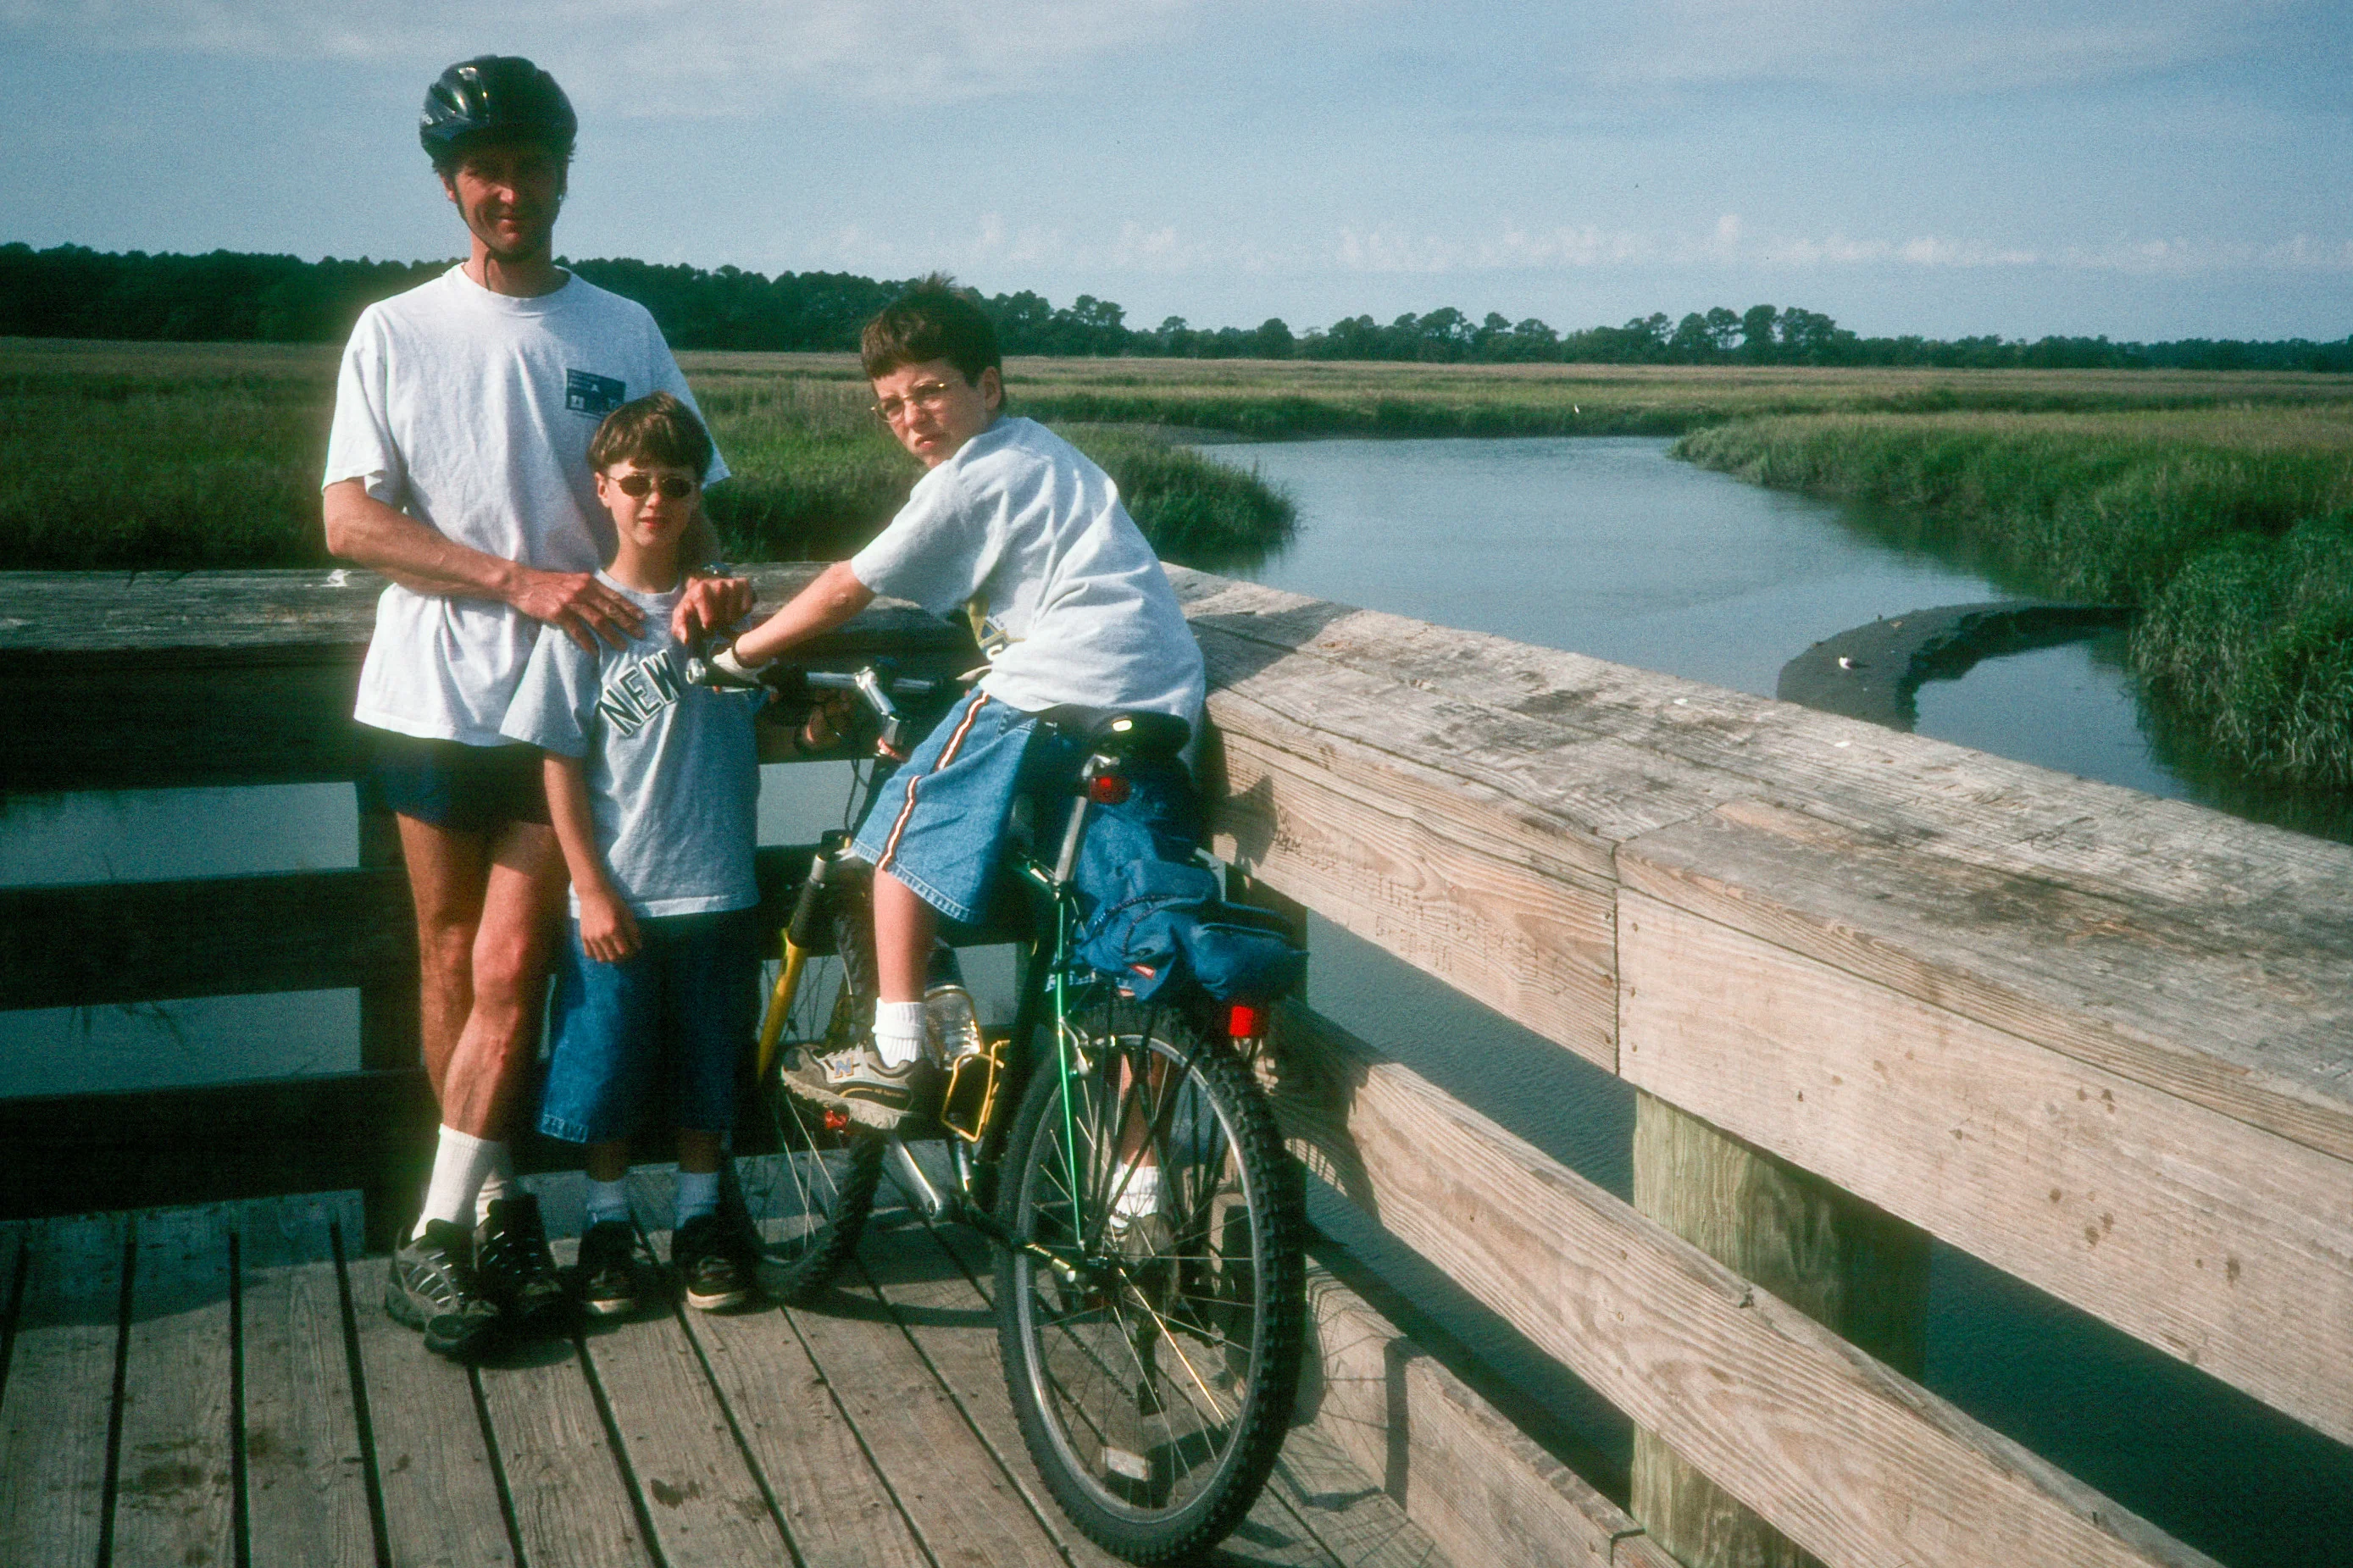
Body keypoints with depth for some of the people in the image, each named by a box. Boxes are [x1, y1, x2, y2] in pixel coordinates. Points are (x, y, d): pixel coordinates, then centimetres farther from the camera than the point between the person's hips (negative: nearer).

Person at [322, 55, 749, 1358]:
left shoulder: (625, 333, 6)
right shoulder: (396, 333, 3)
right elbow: (350, 520, -5)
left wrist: (705, 577, -16)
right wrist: (520, 580, -17)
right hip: (432, 697, 1)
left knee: (509, 972, -6)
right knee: (451, 965, 9)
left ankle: (440, 1234, 2)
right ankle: (494, 1200, 24)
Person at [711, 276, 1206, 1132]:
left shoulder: (969, 478, -2)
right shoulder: (1043, 452, 24)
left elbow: (850, 586, 0)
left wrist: (740, 652, 12)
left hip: (1059, 685, -9)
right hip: (1168, 692, 9)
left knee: (910, 826, 6)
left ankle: (897, 1058, 7)